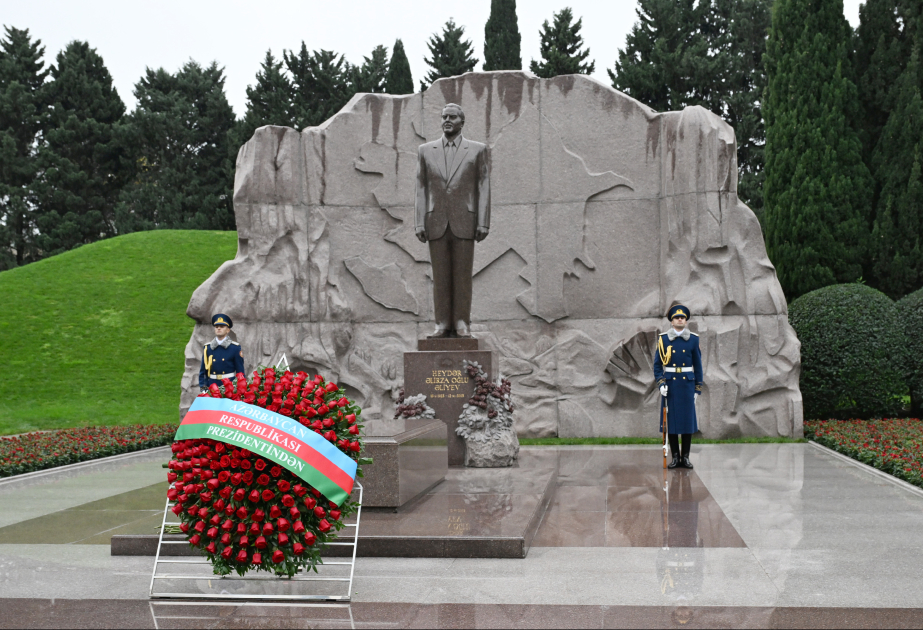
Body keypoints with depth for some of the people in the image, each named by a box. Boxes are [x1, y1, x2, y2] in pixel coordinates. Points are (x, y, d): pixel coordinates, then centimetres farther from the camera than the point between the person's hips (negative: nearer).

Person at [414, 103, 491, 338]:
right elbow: (421, 189, 9)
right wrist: (419, 223, 0)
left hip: (464, 222, -2)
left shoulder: (478, 150, 6)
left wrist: (483, 223, -6)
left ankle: (462, 324, 3)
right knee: (440, 276, 2)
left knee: (463, 276, -1)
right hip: (436, 223, 2)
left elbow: (483, 188, 2)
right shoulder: (426, 151, 12)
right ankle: (442, 324, 4)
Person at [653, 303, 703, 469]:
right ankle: (675, 457, 9)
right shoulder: (663, 339, 2)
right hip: (670, 385, -1)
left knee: (688, 419, 1)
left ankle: (685, 456, 10)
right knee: (671, 420, 0)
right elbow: (657, 364, 3)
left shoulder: (693, 339, 4)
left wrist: (698, 389, 4)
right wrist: (661, 384, -10)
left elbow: (698, 365, 7)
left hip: (687, 385, 1)